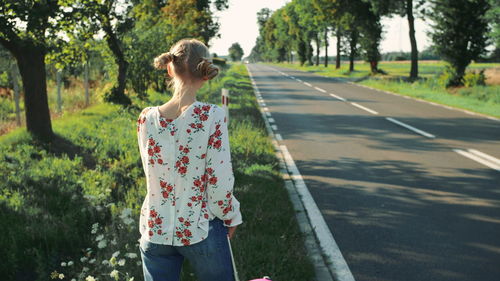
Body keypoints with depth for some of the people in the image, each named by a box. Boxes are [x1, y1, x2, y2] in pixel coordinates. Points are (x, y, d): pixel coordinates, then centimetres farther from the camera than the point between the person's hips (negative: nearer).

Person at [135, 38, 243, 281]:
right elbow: (220, 181, -15)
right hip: (201, 230, -3)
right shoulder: (212, 116, -17)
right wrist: (231, 216, 2)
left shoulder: (146, 118, -6)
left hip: (155, 230, 3)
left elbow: (152, 172, 7)